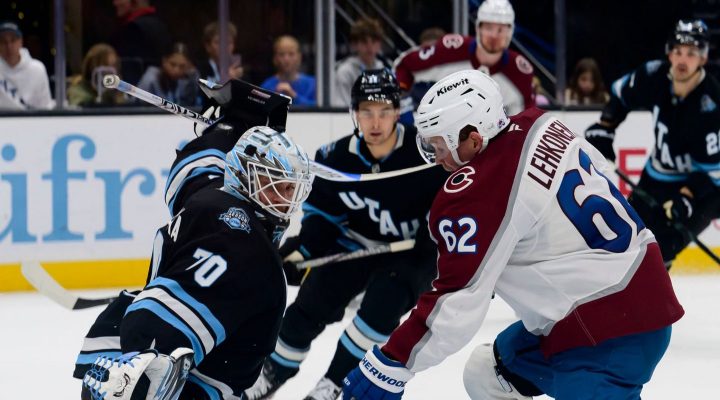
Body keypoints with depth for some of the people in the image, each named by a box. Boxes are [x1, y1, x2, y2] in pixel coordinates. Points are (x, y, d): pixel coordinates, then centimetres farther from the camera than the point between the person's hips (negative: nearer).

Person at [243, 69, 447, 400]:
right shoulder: (338, 158, -14)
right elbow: (322, 211, 1)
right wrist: (301, 247, -13)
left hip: (414, 250, -3)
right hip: (355, 243, 3)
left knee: (383, 304, -27)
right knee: (309, 308, -3)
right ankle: (272, 373, 24)